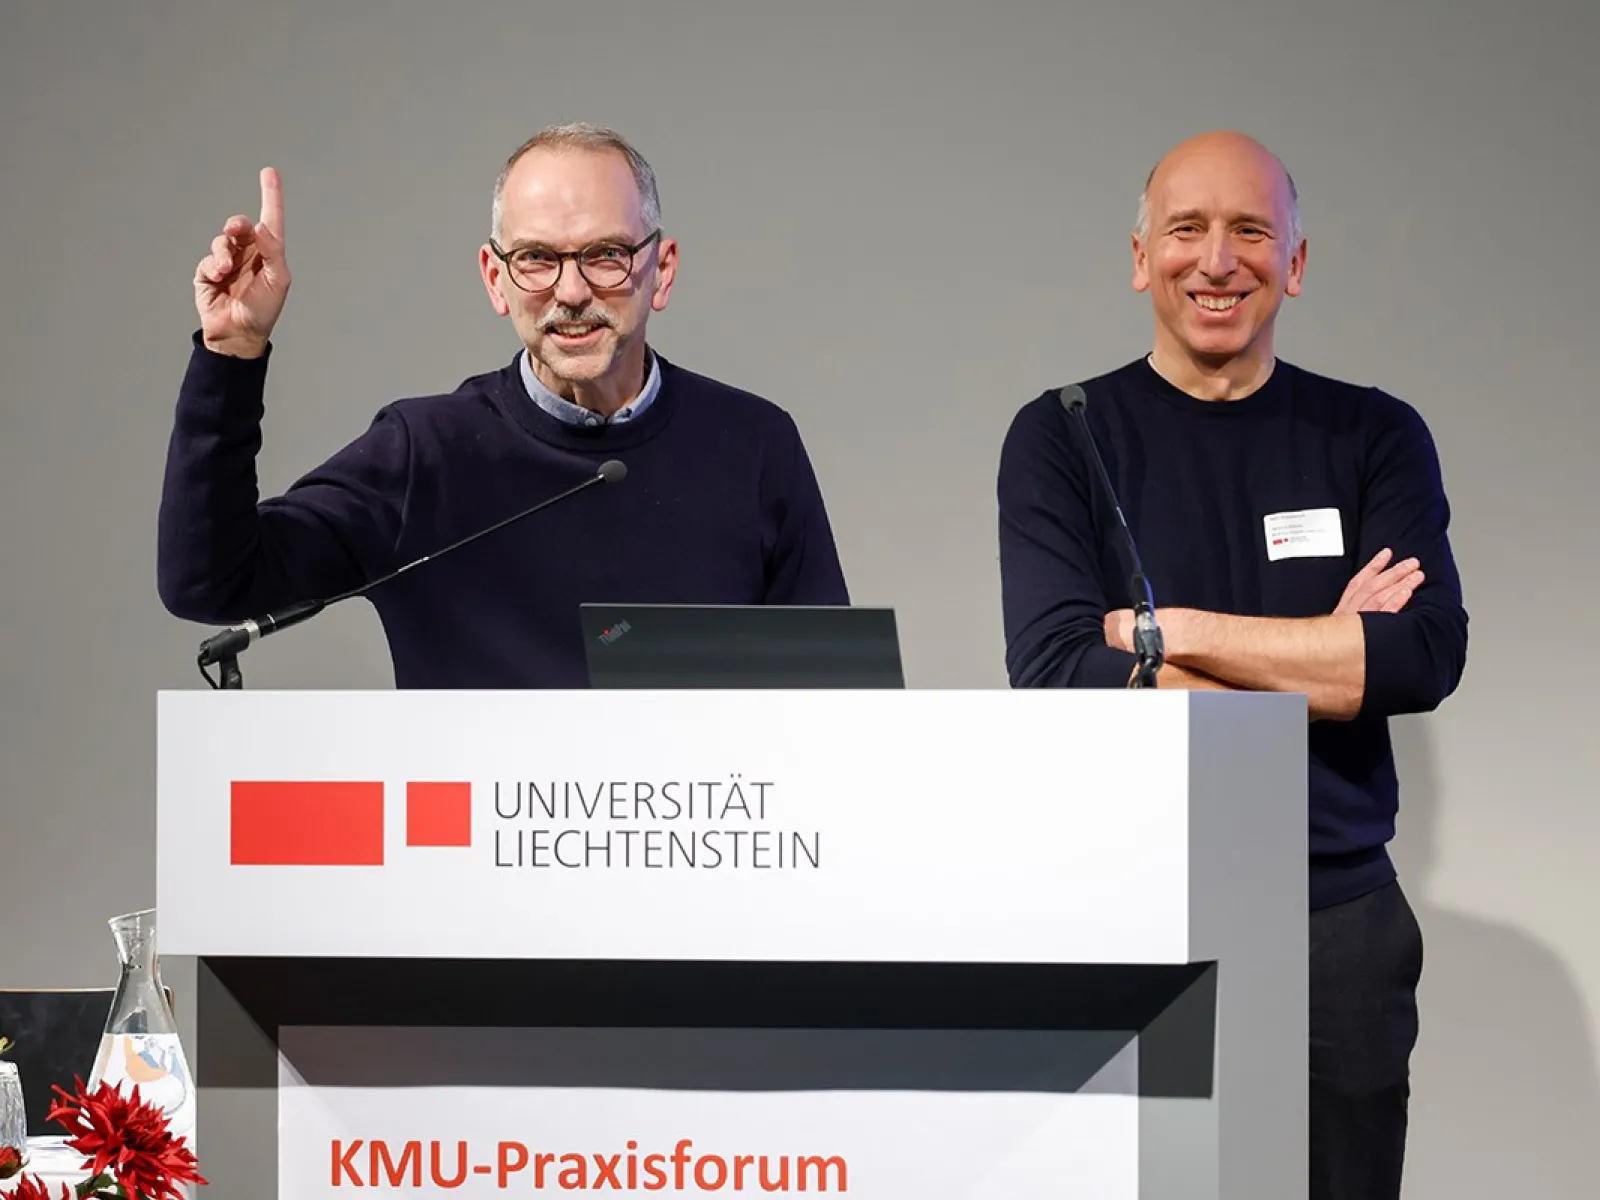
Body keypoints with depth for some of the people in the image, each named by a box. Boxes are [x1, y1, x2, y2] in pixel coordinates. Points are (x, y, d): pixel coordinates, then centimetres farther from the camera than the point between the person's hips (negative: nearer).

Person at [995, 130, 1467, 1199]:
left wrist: (1174, 631, -11)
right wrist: (1324, 660, -8)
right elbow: (1057, 673, -11)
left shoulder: (1375, 438, 6)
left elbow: (1428, 657, -9)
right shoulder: (1063, 439, 2)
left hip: (1338, 923, 1)